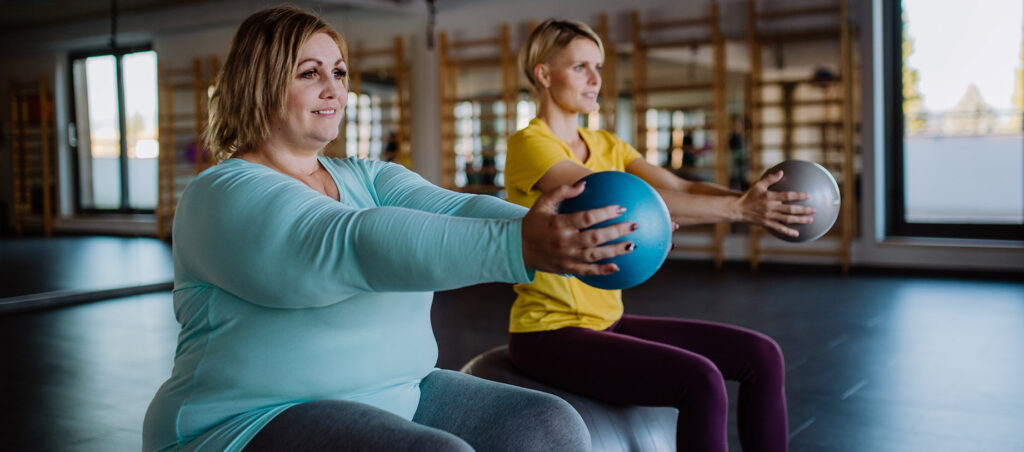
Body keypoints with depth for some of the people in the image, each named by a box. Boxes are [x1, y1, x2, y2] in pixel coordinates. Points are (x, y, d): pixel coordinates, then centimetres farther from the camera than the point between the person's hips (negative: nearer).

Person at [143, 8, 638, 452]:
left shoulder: (367, 178, 12)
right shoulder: (222, 197, -11)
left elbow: (457, 210, -6)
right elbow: (354, 247, -27)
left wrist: (558, 238, -25)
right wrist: (519, 247, -38)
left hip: (397, 395, 7)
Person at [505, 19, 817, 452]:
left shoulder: (607, 145, 12)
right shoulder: (528, 145, -13)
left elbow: (682, 188, -3)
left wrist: (749, 200, -20)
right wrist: (738, 208, -29)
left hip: (608, 322, 8)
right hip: (549, 334, -8)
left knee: (761, 355, -2)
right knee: (700, 382, -26)